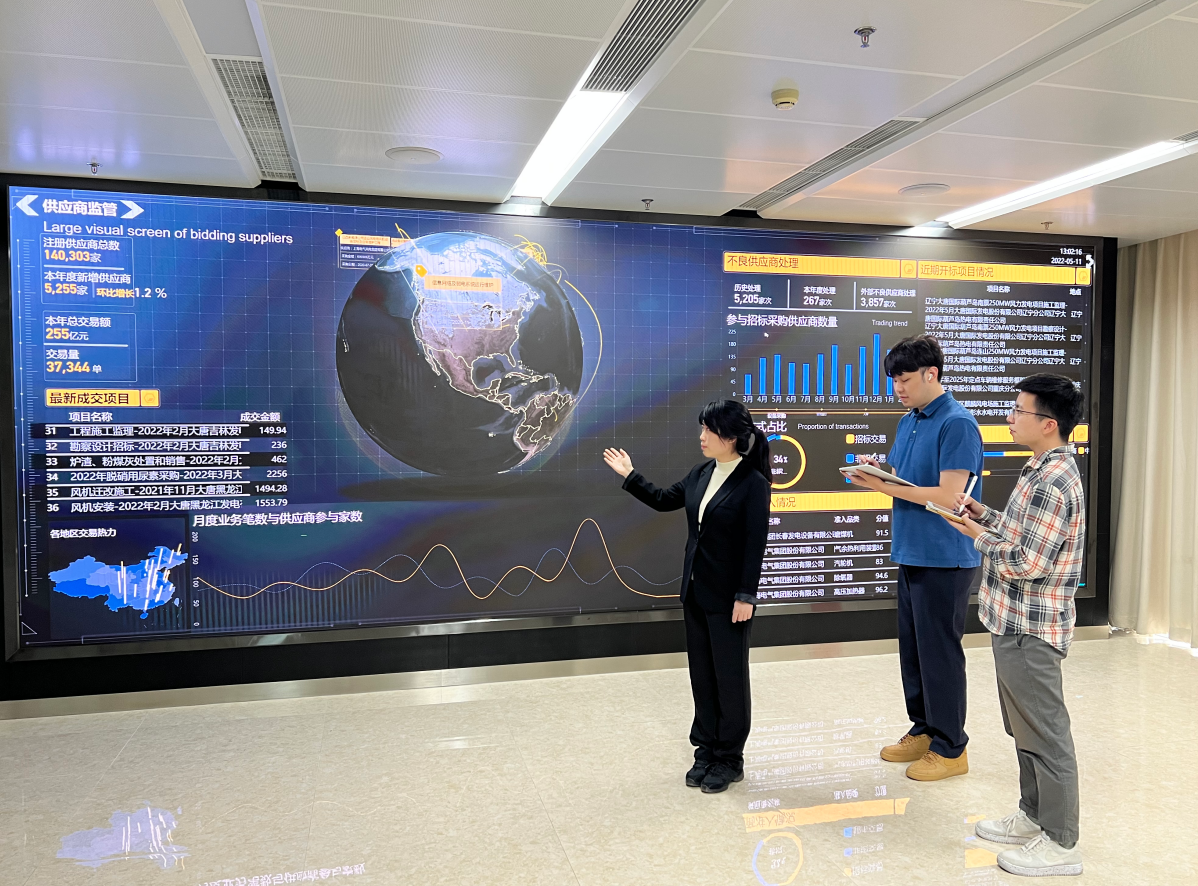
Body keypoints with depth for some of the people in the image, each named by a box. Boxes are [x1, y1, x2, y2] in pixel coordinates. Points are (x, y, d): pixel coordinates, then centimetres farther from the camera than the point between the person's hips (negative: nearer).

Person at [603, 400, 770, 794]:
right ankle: (707, 750, 28)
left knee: (729, 676, 6)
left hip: (728, 596, -7)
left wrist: (746, 596, -17)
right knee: (701, 673, 14)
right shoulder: (700, 473, 6)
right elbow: (664, 500, 19)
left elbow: (755, 544, -16)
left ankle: (730, 758, 22)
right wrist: (629, 476, 15)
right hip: (696, 591, 7)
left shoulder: (753, 482, -14)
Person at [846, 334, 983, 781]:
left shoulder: (957, 424, -15)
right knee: (912, 647, 16)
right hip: (911, 553, 9)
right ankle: (923, 730, 31)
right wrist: (879, 474, -4)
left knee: (940, 651, 2)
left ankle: (950, 747, 16)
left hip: (945, 558, -8)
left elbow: (948, 496, -21)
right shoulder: (908, 422, 12)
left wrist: (885, 487, -20)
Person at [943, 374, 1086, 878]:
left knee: (1045, 735, 3)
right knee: (1026, 729, 21)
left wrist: (979, 536, -11)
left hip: (1030, 629, -10)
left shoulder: (1052, 484, -23)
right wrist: (984, 515, 6)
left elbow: (1025, 562, -25)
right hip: (1017, 623, 10)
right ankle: (1033, 816, 35)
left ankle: (1059, 844, 16)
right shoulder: (1046, 470, 9)